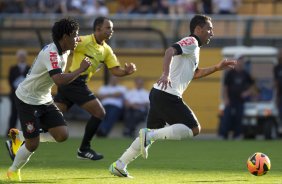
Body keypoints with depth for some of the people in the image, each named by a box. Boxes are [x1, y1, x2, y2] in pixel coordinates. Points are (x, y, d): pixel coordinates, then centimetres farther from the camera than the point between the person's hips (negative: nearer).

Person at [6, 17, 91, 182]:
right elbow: (60, 80, -40)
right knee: (33, 144, -5)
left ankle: (24, 138, 16)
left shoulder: (65, 51, 2)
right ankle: (14, 171, 22)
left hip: (45, 100, 8)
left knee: (62, 135, -6)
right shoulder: (51, 53, -27)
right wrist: (81, 69, -30)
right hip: (28, 100, -8)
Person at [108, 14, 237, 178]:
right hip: (168, 95, -10)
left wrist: (217, 67, 29)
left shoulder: (193, 47, 25)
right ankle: (149, 135, -18)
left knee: (152, 134, 15)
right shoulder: (191, 42, -6)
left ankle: (119, 166, 11)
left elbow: (195, 74, 36)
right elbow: (170, 51, -23)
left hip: (158, 95, 10)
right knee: (194, 129, -8)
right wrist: (166, 74, -37)